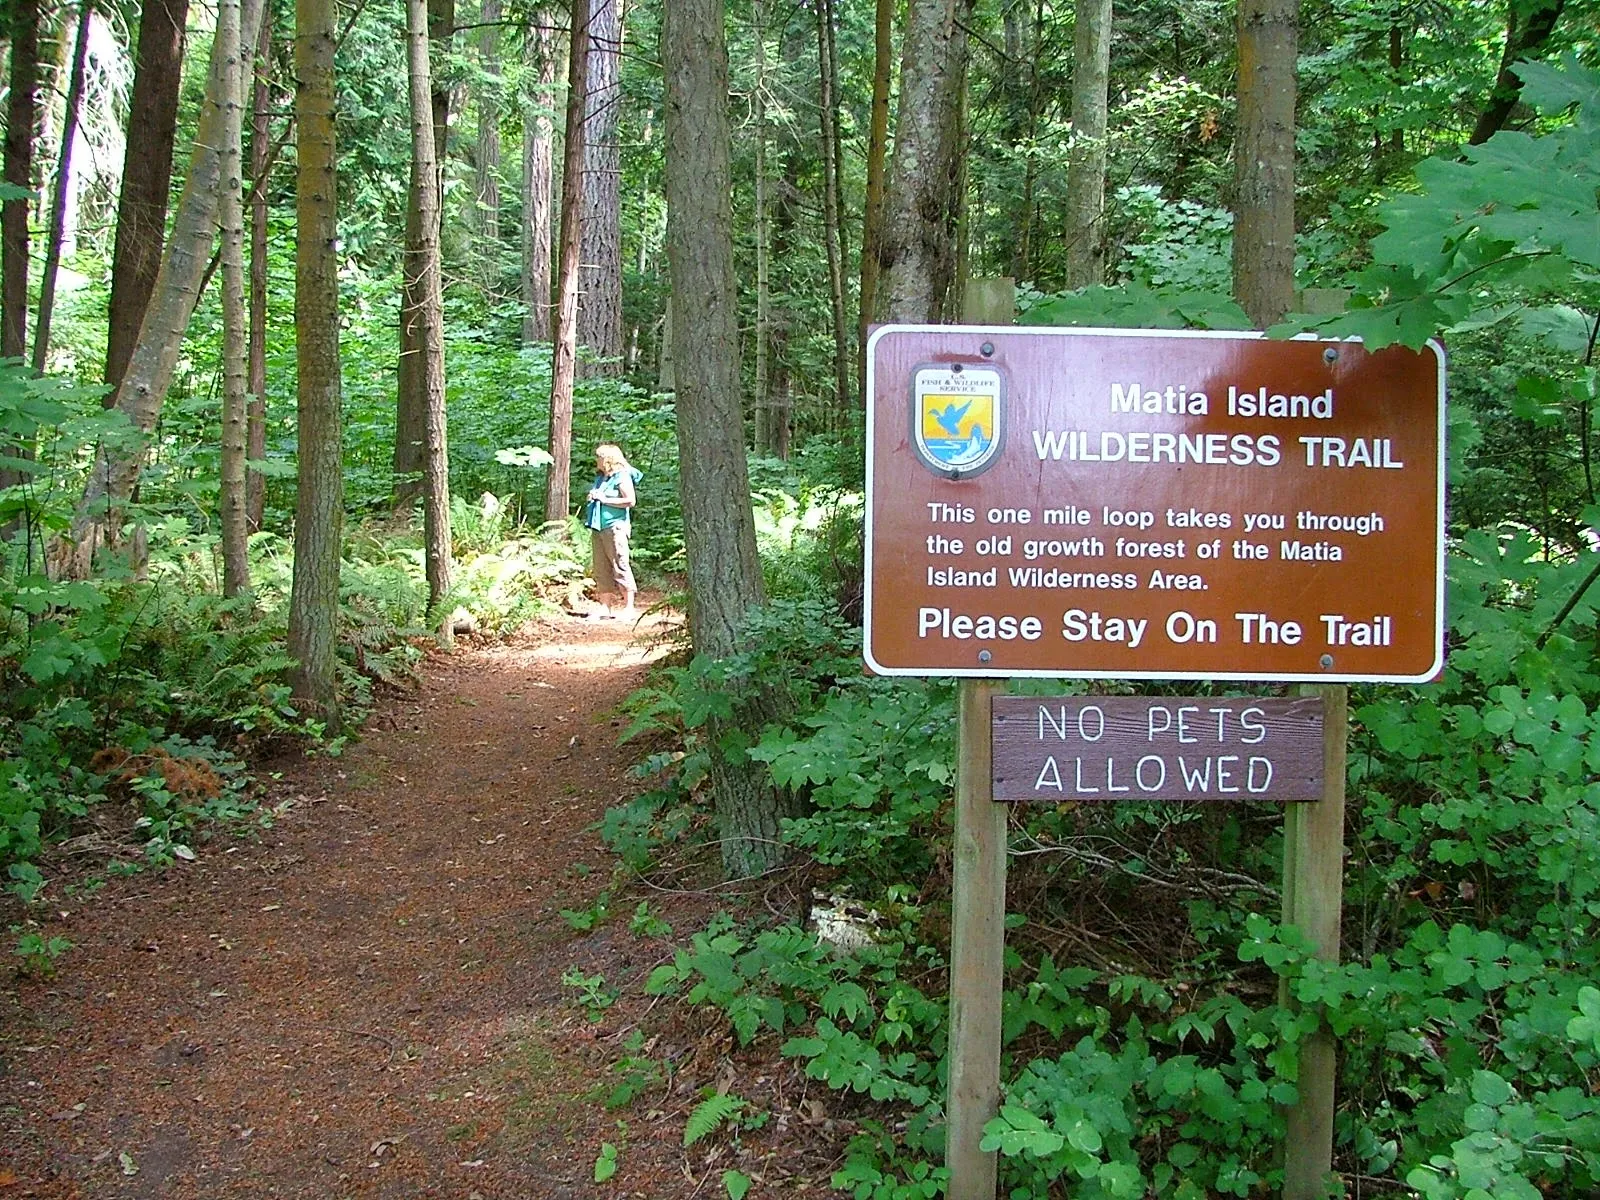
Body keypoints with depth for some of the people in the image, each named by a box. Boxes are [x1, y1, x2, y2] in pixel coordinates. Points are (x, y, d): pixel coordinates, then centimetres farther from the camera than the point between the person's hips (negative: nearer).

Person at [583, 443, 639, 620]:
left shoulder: (622, 477, -6)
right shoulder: (600, 478, 19)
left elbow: (631, 500, -16)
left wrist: (604, 499, -14)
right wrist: (592, 498, 8)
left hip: (615, 527, -8)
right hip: (598, 528, 8)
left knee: (620, 566, -7)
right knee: (601, 570, 6)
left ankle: (628, 607, -2)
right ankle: (605, 608, 9)